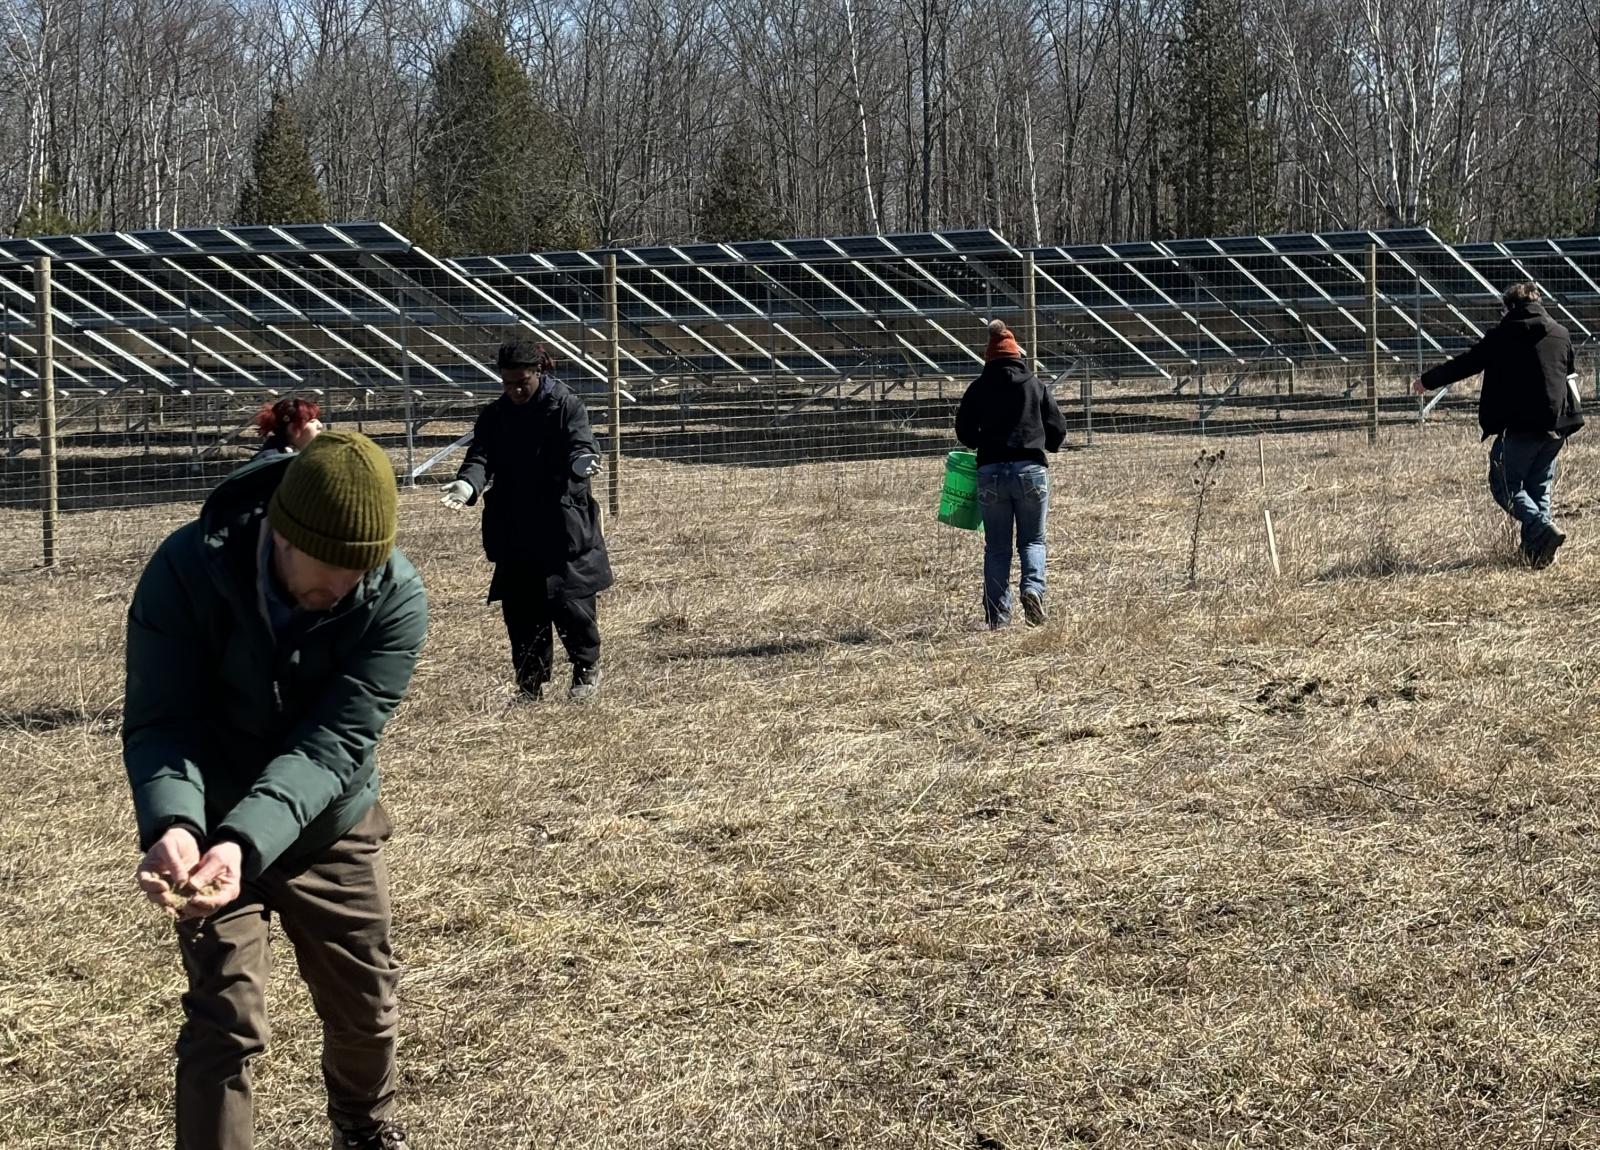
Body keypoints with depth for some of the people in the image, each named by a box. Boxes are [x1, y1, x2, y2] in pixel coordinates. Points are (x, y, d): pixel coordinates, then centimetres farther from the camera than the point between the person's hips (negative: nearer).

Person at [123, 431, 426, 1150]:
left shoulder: (396, 599, -24)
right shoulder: (187, 570, -26)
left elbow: (333, 742, -30)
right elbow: (158, 722, -26)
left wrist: (246, 843, -45)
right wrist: (173, 824, -46)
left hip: (332, 825, 2)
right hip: (208, 830, -2)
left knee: (365, 1008, 15)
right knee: (227, 1020, -9)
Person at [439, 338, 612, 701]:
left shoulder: (565, 406, -3)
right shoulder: (494, 416, 7)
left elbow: (582, 444, -17)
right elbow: (480, 457, -5)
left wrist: (582, 464, -43)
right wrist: (468, 483, -29)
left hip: (563, 528, -4)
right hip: (514, 531, 4)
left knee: (568, 600, -6)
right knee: (520, 608, 4)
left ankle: (587, 667, 18)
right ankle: (530, 681, 19)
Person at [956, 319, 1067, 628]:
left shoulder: (979, 388, 3)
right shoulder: (1036, 385, 4)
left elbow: (964, 430, 4)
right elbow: (1058, 430, 5)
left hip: (990, 472, 0)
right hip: (1030, 470, 0)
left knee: (997, 547, 7)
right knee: (1032, 540, 13)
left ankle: (997, 616, 5)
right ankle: (1033, 588, -14)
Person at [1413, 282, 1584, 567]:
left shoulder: (1501, 336, -3)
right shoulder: (1561, 334, 12)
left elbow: (1464, 364, 5)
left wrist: (1428, 381, 18)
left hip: (1520, 426, -5)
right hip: (1556, 426, 5)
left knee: (1505, 485, 3)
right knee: (1539, 487, 15)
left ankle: (1543, 528, -19)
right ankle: (1536, 549, 8)